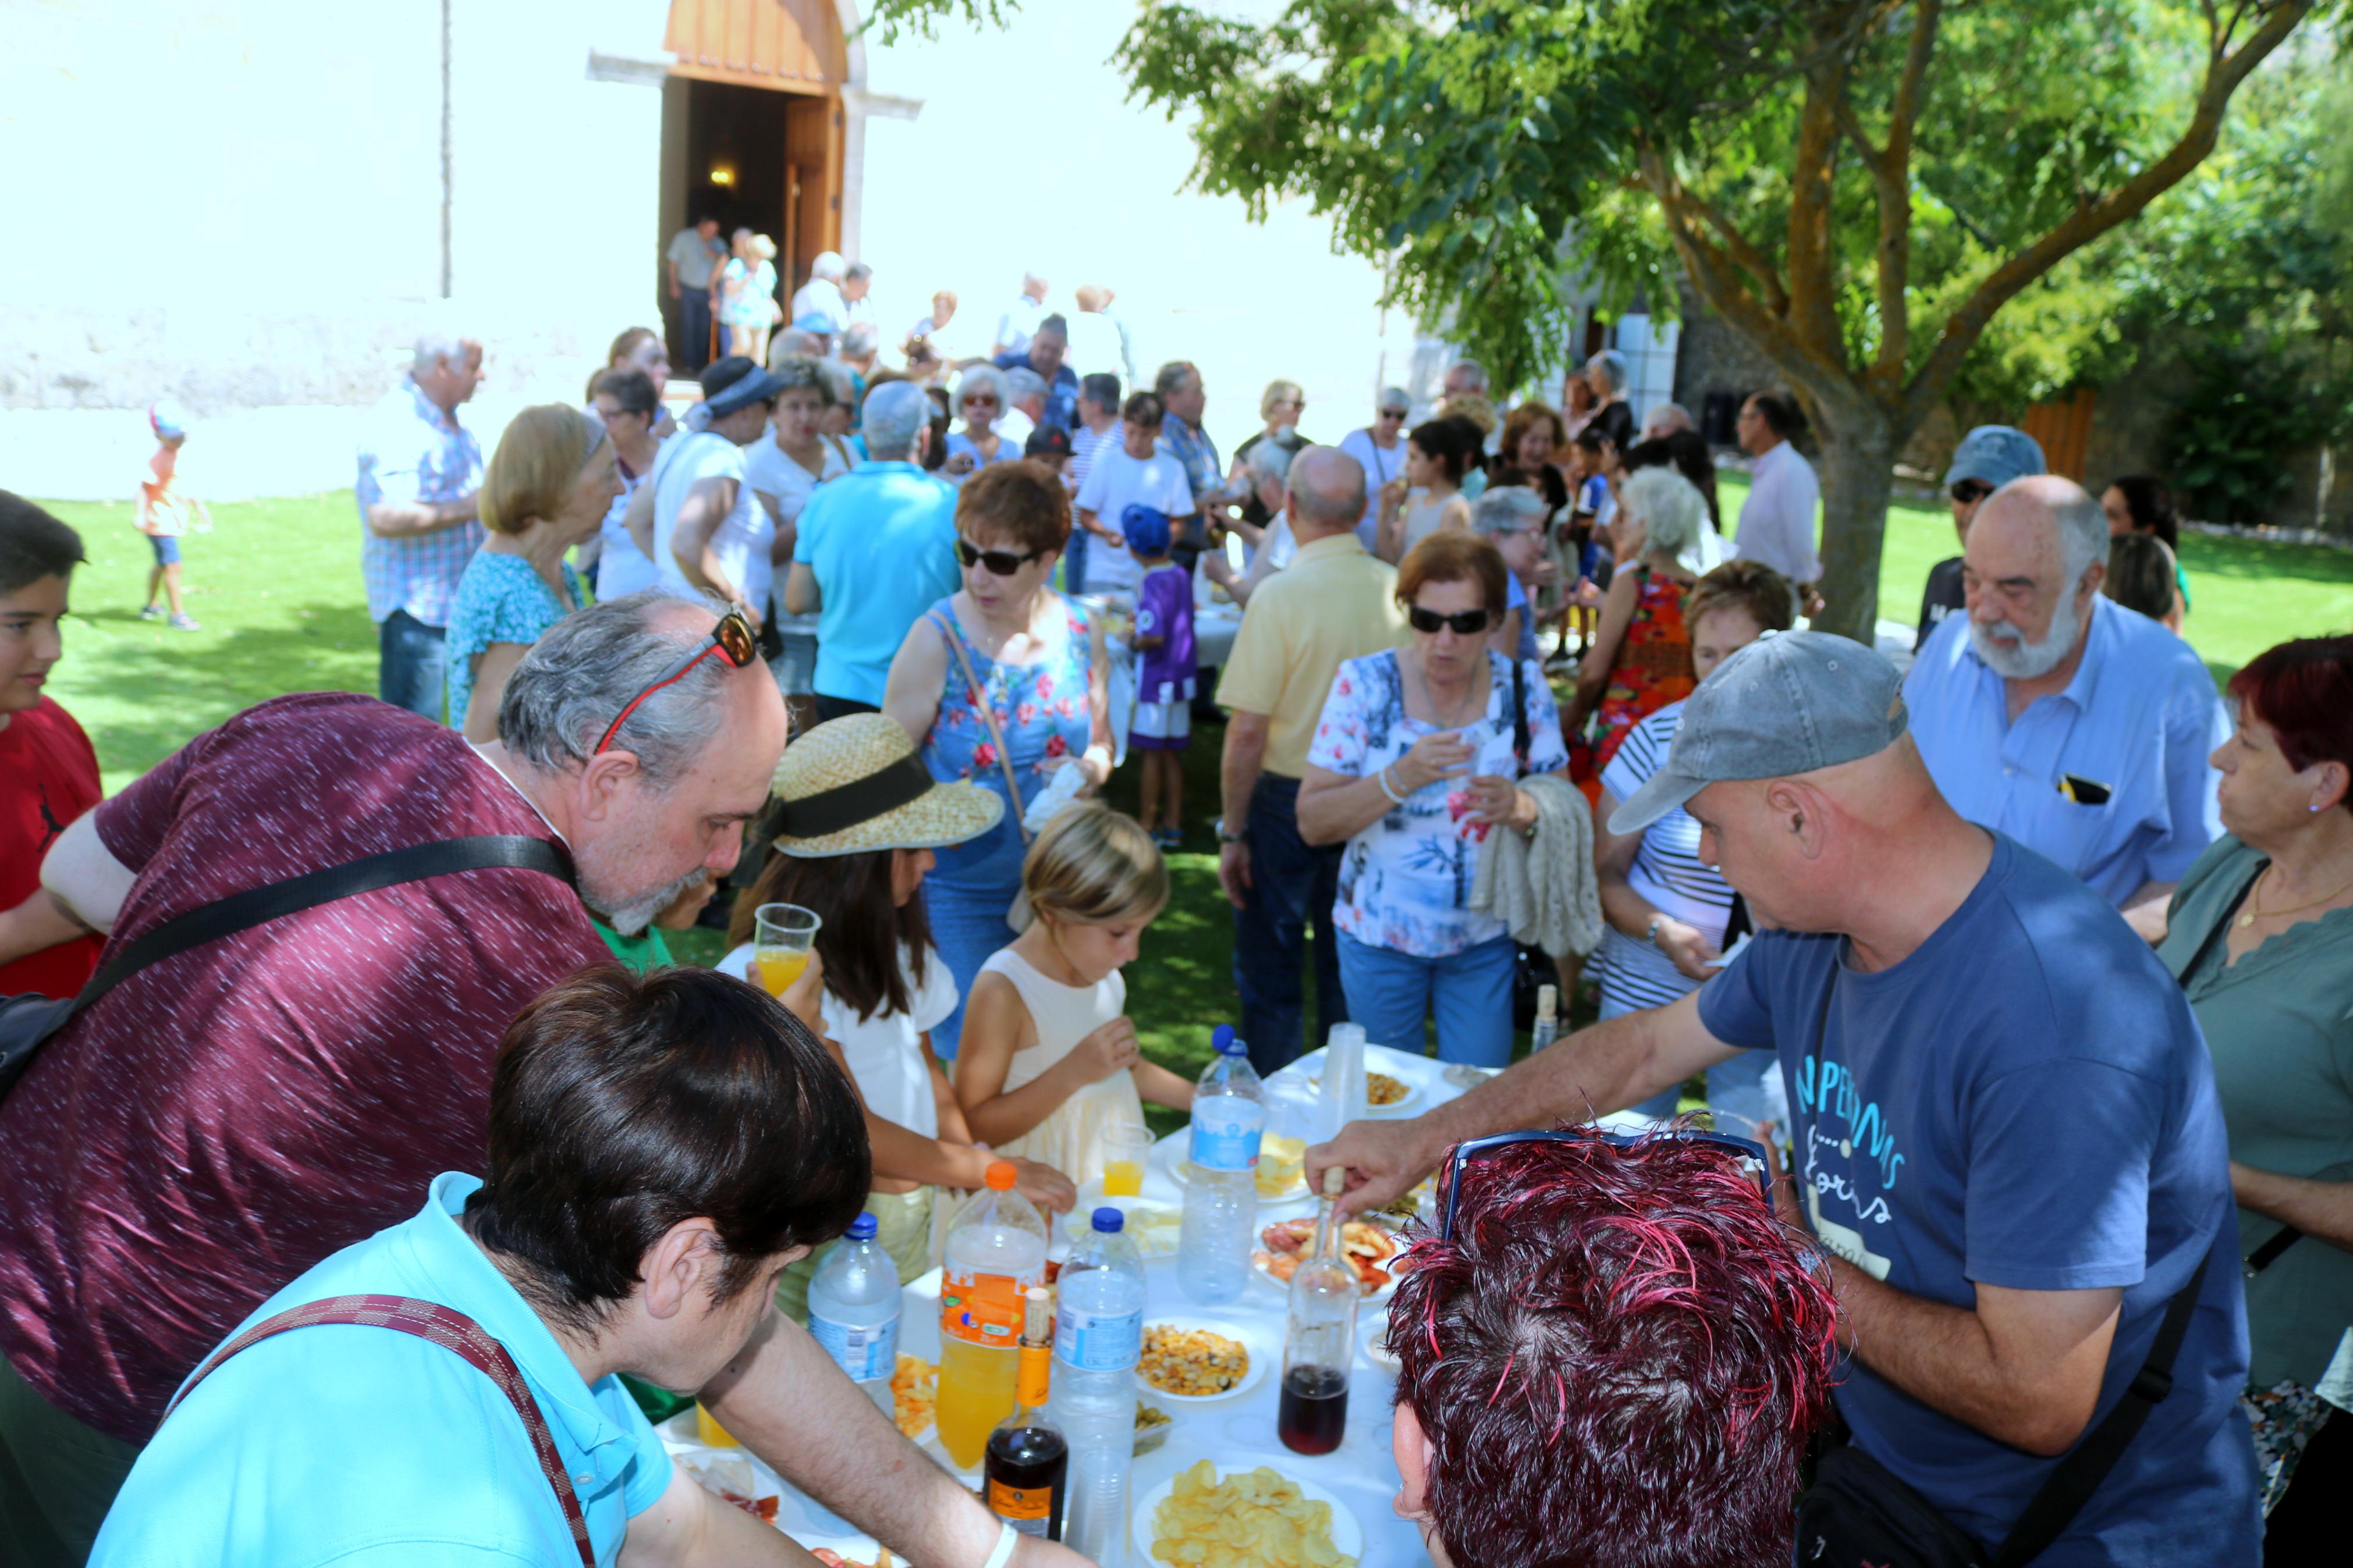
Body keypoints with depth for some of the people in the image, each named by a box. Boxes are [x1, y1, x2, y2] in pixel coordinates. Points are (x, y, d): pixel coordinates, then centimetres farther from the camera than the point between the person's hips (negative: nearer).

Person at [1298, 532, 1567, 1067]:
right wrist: (1400, 778, -29)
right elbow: (1312, 823, -14)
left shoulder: (1523, 687, -5)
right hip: (1379, 937, -1)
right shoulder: (1364, 683, -11)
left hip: (1485, 940, 1)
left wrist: (1520, 807, -25)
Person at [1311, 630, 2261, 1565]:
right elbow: (1645, 1048, 12)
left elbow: (2038, 1403, -30)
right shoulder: (1814, 934, -4)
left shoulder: (2053, 1027, -31)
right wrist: (1425, 1140, 15)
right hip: (1869, 1441, 6)